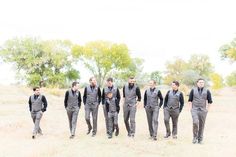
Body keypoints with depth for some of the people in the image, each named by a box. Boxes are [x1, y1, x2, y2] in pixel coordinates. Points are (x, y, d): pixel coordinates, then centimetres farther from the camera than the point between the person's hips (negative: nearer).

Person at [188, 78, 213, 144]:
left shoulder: (207, 91, 2)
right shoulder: (193, 90, 2)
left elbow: (210, 101, 9)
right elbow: (190, 100, 8)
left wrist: (207, 109, 4)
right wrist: (191, 108, 2)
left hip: (203, 110, 1)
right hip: (194, 110, -1)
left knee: (201, 125, 4)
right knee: (195, 122, -18)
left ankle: (200, 139, 17)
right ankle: (195, 137, 1)